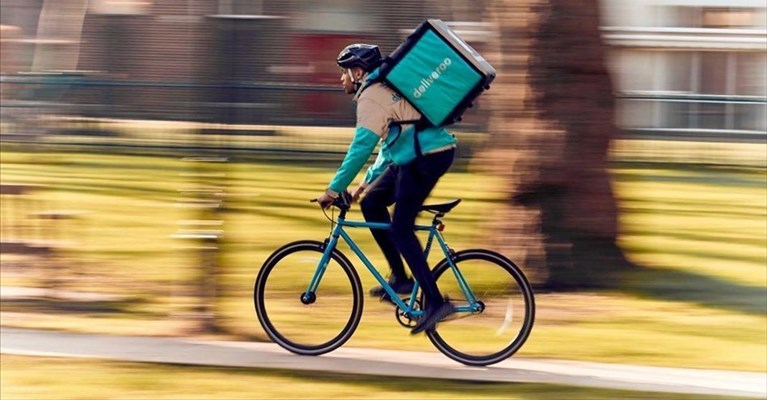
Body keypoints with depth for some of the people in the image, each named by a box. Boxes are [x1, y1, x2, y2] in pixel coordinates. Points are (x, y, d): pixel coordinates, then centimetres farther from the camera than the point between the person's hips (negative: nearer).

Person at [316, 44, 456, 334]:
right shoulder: (383, 90, 23)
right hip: (416, 155, 10)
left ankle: (436, 302, -16)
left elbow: (361, 147, -17)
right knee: (371, 202, 14)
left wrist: (334, 190, -13)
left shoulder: (371, 97, -9)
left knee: (400, 229, -12)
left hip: (426, 156, -10)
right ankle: (400, 277, 13)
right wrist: (369, 180, 27)